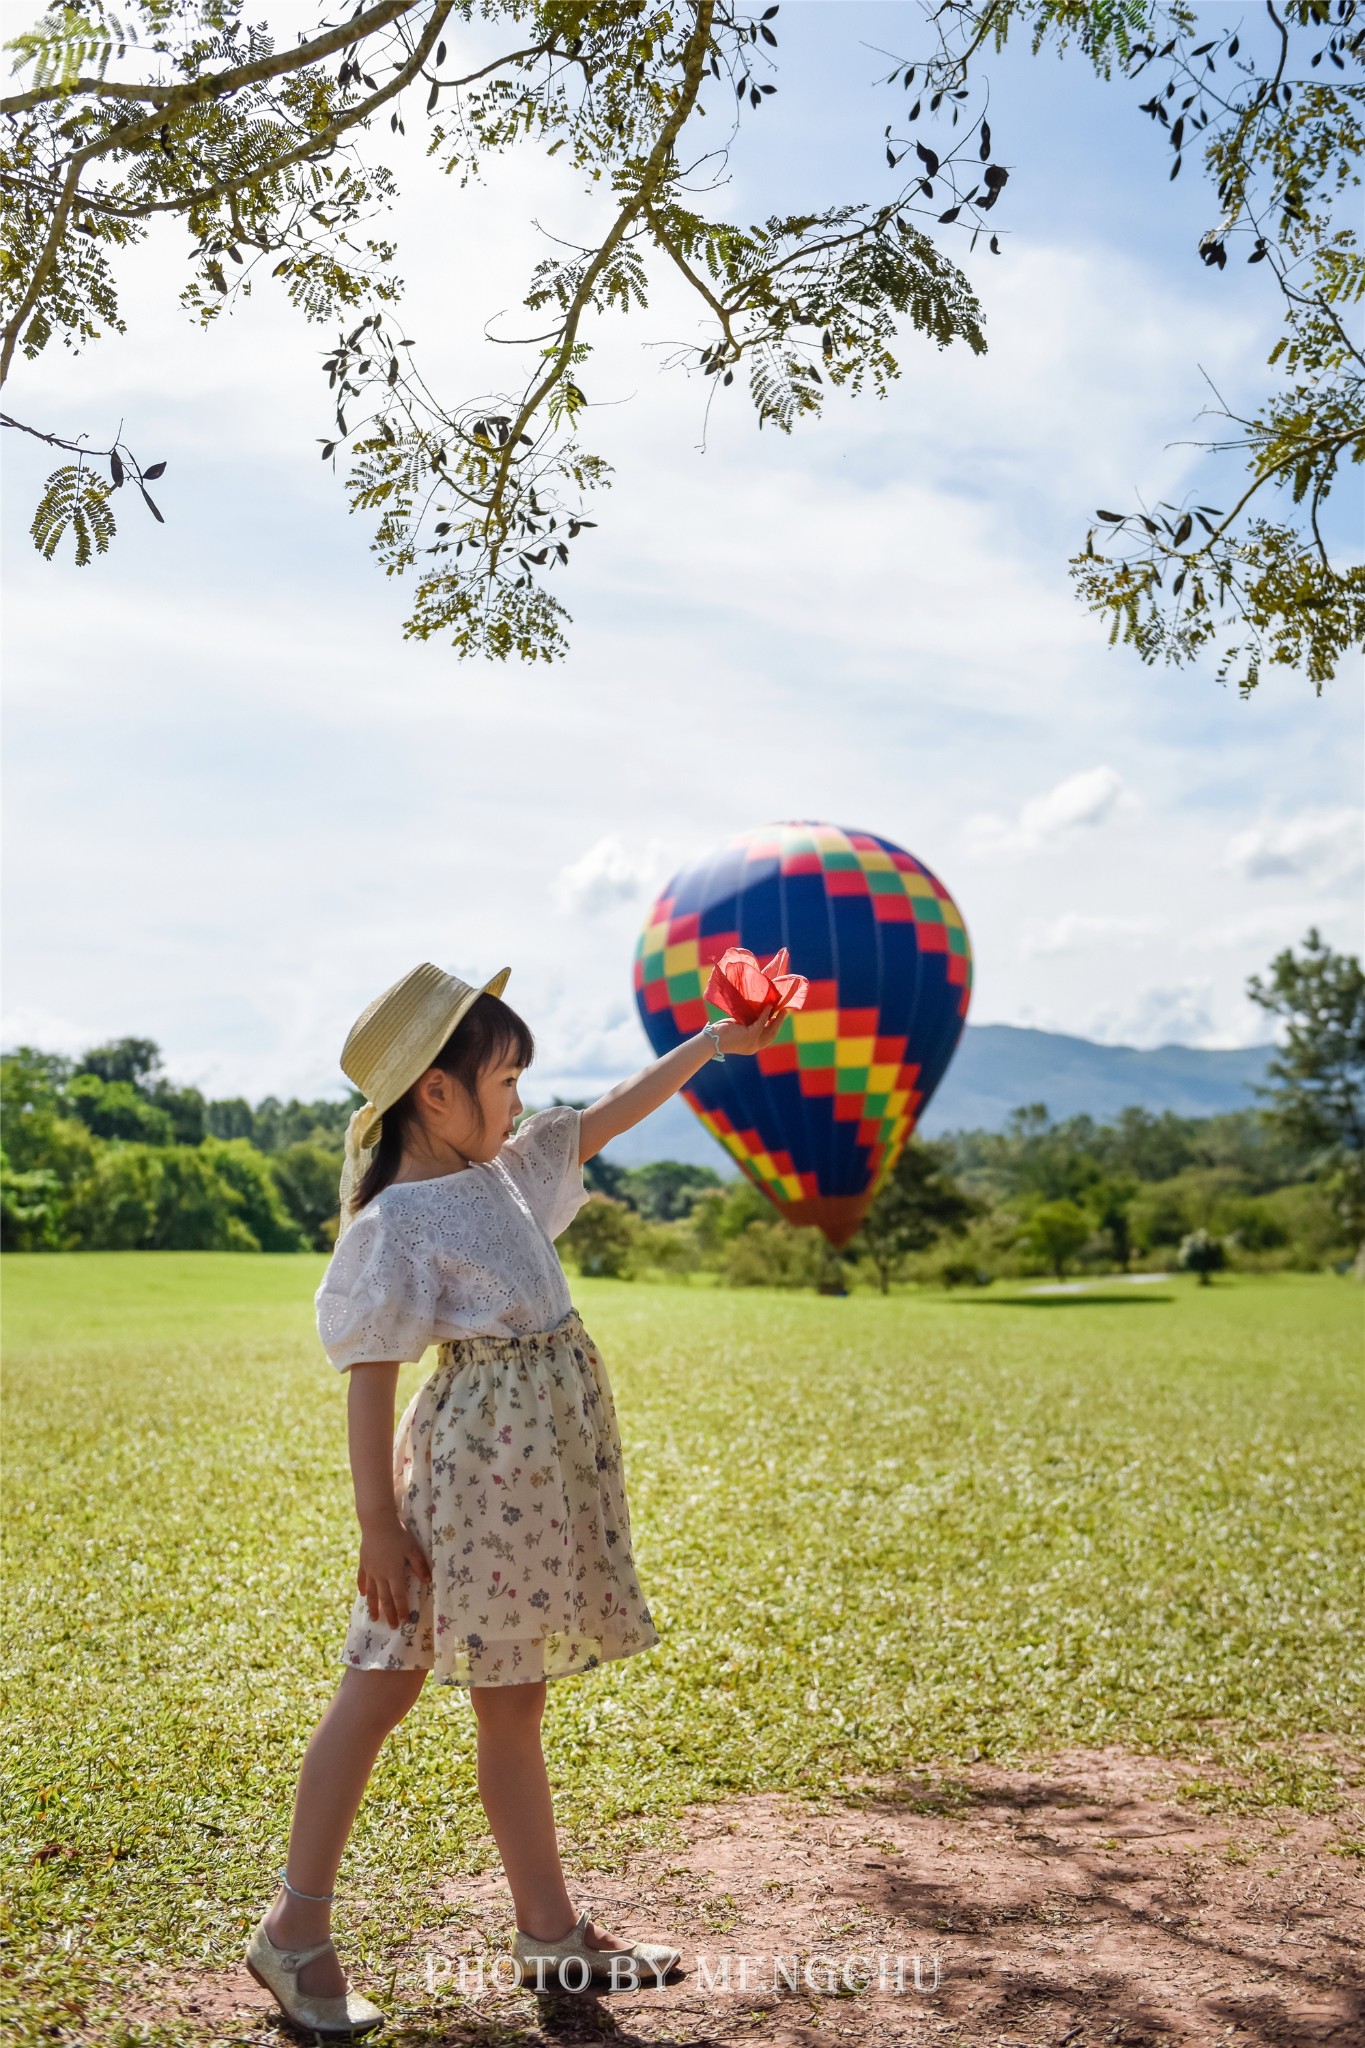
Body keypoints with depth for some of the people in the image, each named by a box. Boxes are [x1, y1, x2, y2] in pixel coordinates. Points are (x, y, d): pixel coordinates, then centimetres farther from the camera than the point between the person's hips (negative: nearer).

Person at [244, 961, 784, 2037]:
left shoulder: (498, 1173, 9)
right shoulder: (398, 1224, -14)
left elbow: (606, 1118, 20)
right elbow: (369, 1380, -15)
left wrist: (713, 1041, 21)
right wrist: (378, 1525, -16)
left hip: (542, 1469, 8)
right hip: (479, 1462, -8)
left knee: (512, 1702, 15)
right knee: (378, 1690, 2)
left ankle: (551, 1928, 24)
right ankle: (297, 1927, 15)